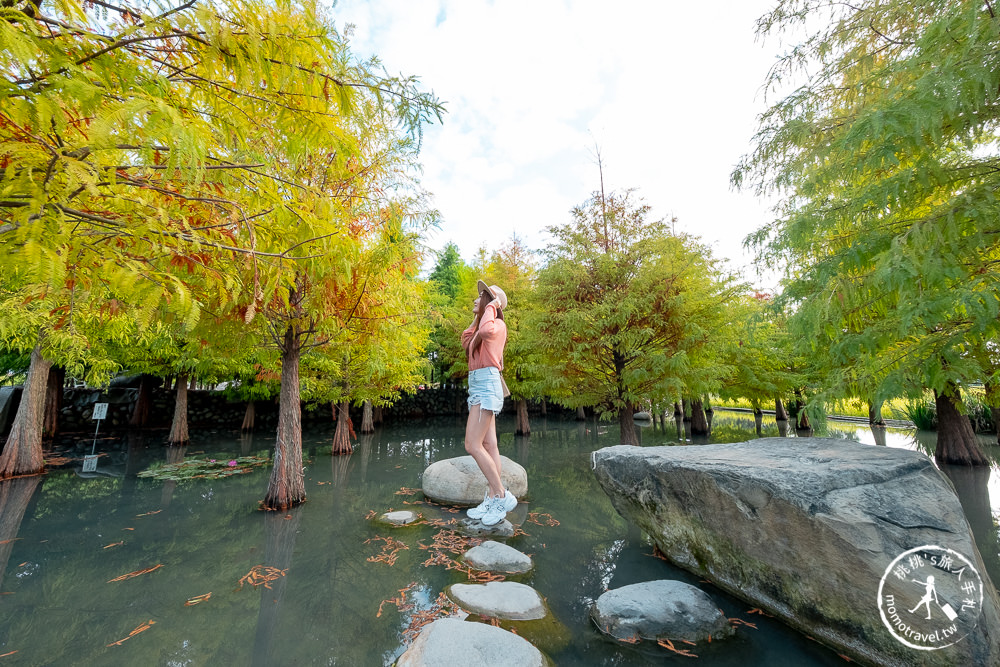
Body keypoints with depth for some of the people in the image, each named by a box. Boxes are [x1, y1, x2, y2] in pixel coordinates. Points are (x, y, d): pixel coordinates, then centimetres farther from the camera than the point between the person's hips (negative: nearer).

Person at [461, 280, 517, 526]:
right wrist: (476, 317, 23)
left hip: (486, 383, -10)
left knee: (472, 445, -12)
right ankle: (491, 499, 14)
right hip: (478, 385, 10)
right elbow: (466, 341, 29)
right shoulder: (483, 325, 19)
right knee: (489, 445, 8)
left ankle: (502, 495, -2)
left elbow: (486, 331, -31)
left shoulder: (498, 324, -8)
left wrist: (491, 307, -15)